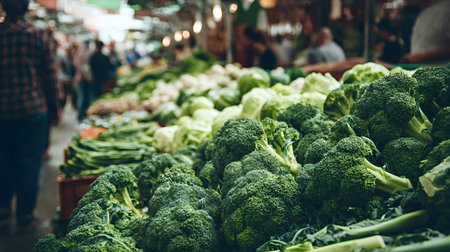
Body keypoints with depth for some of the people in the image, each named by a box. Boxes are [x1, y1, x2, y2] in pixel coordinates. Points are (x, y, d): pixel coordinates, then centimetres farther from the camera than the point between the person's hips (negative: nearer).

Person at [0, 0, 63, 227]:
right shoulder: (38, 36, -9)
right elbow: (50, 76, -5)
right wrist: (55, 106, 6)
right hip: (32, 108, -2)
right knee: (28, 162, 7)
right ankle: (25, 214, 15)